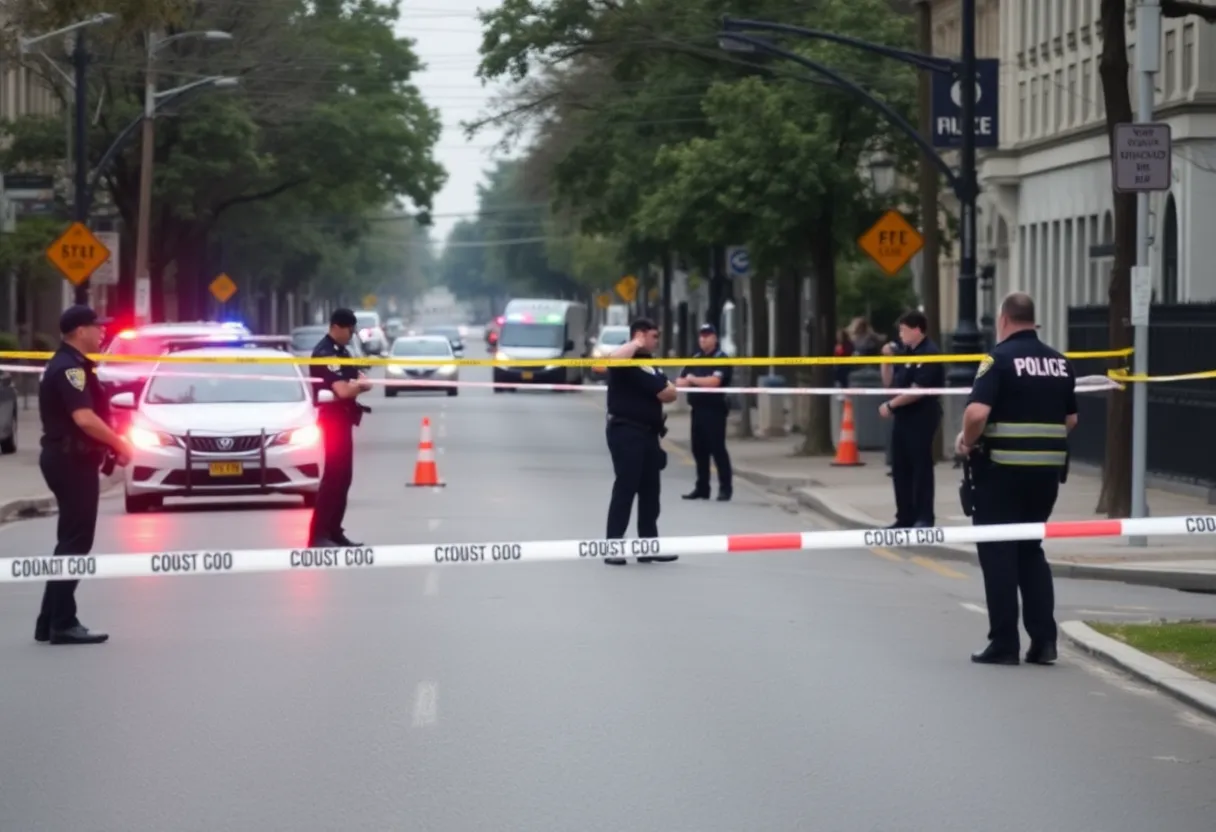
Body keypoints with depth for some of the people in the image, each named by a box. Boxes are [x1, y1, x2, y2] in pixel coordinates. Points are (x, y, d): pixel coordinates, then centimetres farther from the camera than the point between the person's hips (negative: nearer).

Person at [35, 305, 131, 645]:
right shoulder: (70, 367, -16)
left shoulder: (65, 364, 17)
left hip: (66, 458, 10)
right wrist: (119, 444, -17)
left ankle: (50, 622, 16)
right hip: (72, 460, -10)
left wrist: (109, 445, 11)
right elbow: (84, 418, -26)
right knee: (75, 542, -7)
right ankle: (63, 624, -6)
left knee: (71, 541, 13)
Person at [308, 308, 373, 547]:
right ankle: (318, 535, -14)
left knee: (343, 476, 12)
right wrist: (358, 385, -4)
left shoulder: (341, 351, 15)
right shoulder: (324, 353, -16)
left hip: (343, 417, 10)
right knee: (333, 476, -13)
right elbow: (343, 391, -25)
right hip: (333, 418, -10)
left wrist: (356, 384, -9)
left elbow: (363, 381, 14)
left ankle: (334, 531, 17)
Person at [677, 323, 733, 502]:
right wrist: (694, 382, -8)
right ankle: (702, 488, 16)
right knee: (699, 449, 9)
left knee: (718, 449, -7)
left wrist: (693, 380, -6)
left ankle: (725, 488, -4)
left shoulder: (721, 358, -6)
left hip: (714, 409, -7)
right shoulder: (695, 358, 16)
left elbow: (714, 381, -19)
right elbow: (680, 381, 12)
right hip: (697, 409, 7)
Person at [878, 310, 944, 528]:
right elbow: (889, 383, 20)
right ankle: (905, 517, 16)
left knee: (921, 467, -5)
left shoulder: (929, 354, -14)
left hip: (921, 418, -9)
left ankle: (924, 517, -1)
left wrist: (890, 405, -13)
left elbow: (917, 391, -20)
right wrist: (887, 359, 6)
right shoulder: (906, 353, 15)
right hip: (903, 417, 9)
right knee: (900, 468, 10)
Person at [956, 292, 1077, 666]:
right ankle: (1043, 640, 11)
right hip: (1048, 468, 6)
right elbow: (1070, 419, 14)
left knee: (998, 553, 4)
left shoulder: (1000, 358, -10)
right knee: (1031, 549, 17)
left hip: (1002, 469, -6)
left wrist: (967, 441, -5)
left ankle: (1004, 643, 3)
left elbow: (977, 411, -22)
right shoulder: (1059, 362, 8)